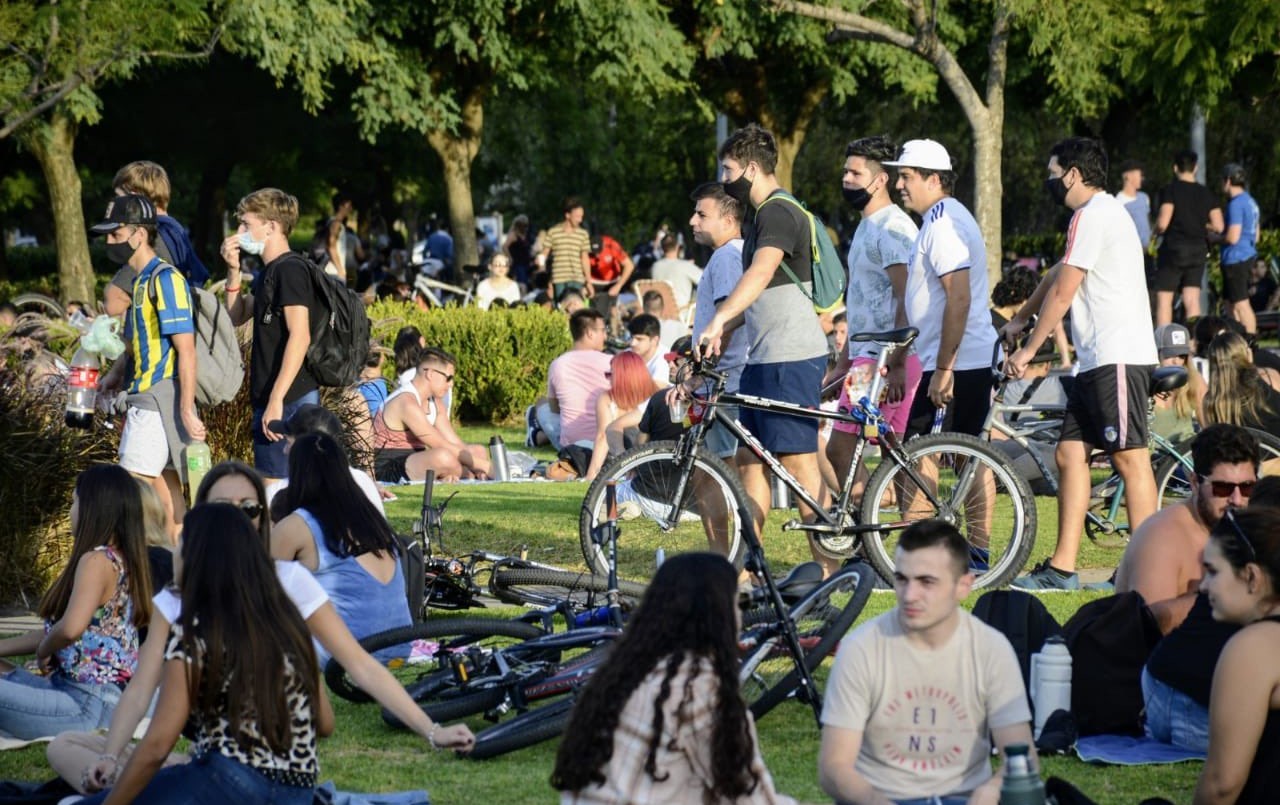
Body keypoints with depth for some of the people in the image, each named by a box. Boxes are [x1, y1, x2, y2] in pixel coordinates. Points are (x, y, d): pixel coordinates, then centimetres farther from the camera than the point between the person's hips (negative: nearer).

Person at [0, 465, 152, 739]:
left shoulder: (96, 560, -16)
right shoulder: (122, 560, 13)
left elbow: (70, 628, -32)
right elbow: (57, 630, 20)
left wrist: (43, 650, -11)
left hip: (88, 705, -10)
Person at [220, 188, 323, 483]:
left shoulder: (290, 269, -13)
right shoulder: (269, 272, 18)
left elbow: (300, 336, -22)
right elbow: (236, 317, 29)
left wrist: (277, 399, -26)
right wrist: (234, 271, 14)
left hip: (290, 401, -10)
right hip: (270, 400, 10)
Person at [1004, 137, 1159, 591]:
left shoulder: (1093, 215, -11)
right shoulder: (1100, 212, 22)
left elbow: (1062, 291, -12)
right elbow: (1057, 277, 33)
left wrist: (1028, 349, -7)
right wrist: (1019, 319, 40)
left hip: (1118, 357, -11)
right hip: (1098, 359, 11)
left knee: (1129, 458, -8)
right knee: (1070, 453, 7)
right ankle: (1062, 568, 6)